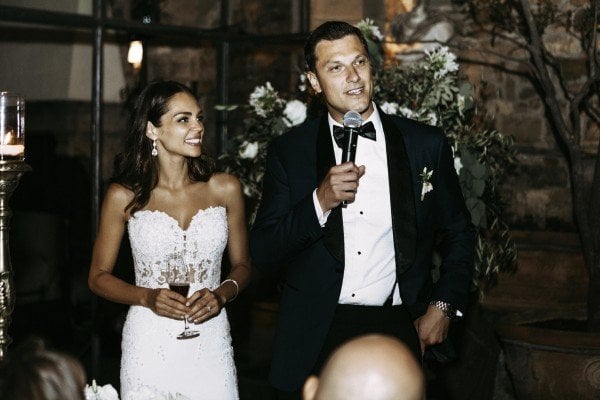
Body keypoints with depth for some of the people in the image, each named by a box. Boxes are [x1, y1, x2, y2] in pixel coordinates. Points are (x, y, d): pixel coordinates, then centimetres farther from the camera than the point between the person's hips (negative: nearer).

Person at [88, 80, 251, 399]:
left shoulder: (225, 189, 2)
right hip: (149, 345, -1)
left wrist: (222, 294, -8)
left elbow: (242, 265, 12)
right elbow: (98, 277, 4)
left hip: (210, 342, 2)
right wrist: (147, 297, -12)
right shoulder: (124, 196, -3)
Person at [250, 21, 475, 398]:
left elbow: (459, 234, 11)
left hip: (399, 332, 0)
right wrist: (320, 202, -17)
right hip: (315, 339, 0)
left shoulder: (427, 144, 3)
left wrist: (443, 308, -1)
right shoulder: (289, 151, 2)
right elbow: (263, 253, -3)